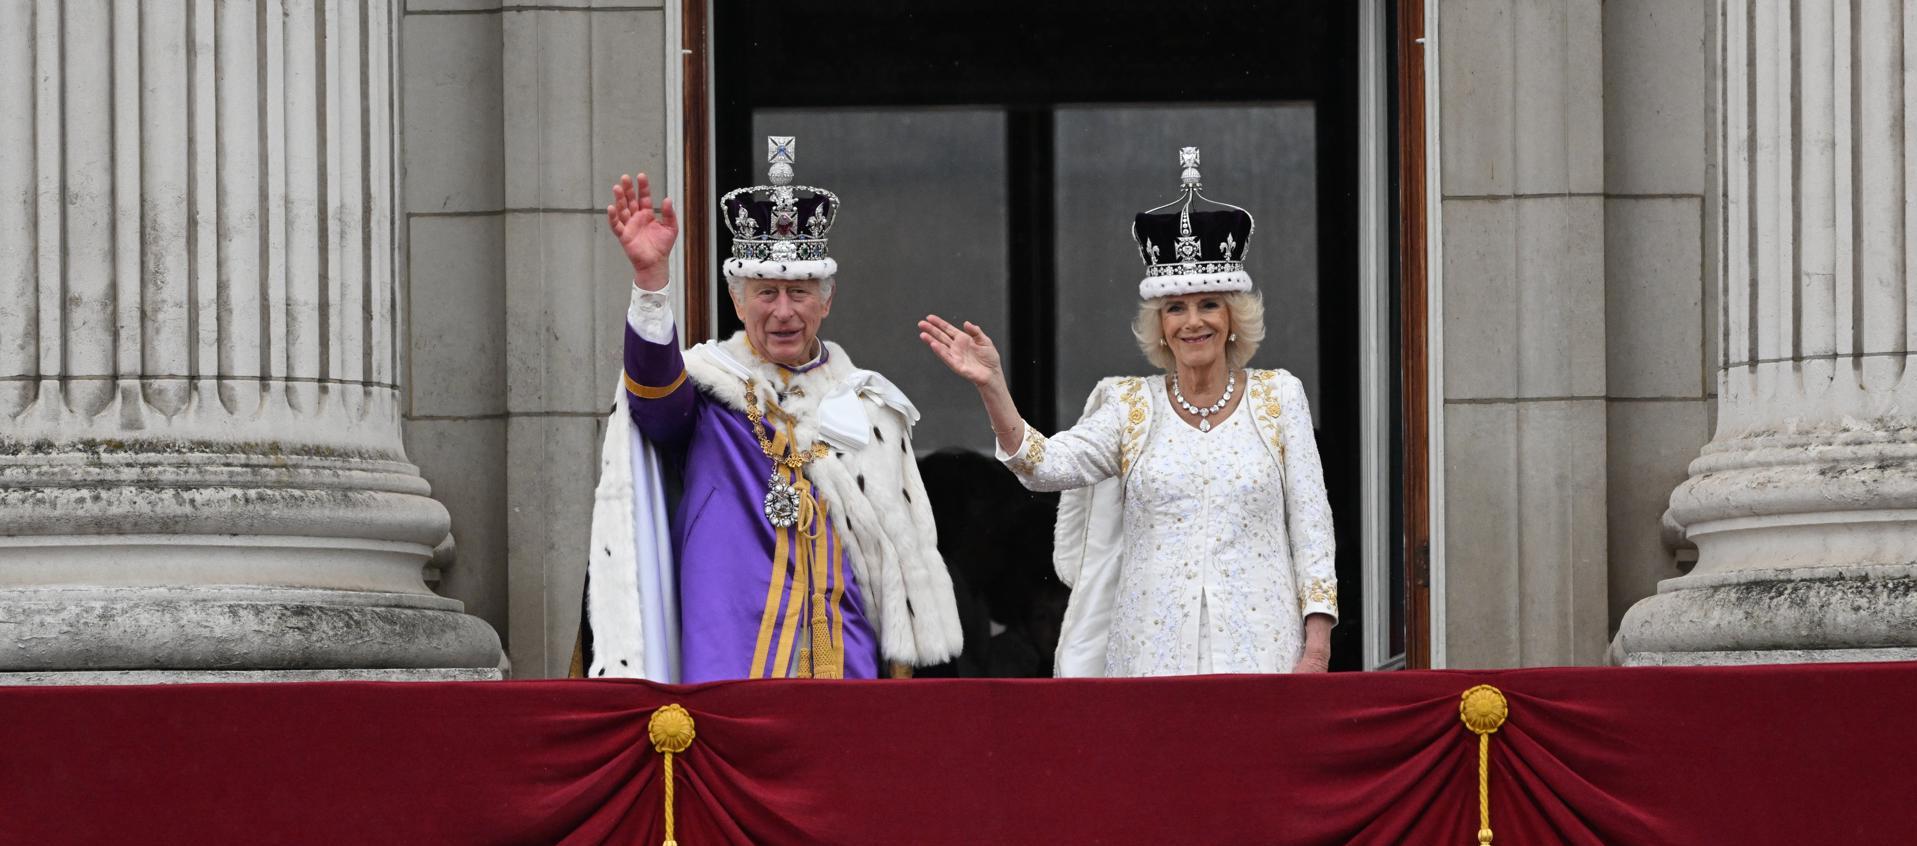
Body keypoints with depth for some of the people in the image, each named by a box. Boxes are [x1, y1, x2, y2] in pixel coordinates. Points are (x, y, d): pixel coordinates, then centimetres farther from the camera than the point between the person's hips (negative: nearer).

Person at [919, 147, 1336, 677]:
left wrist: (1317, 646, -3)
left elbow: (1310, 525, 5)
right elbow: (1046, 466, -7)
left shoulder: (1278, 397, 7)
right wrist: (991, 387, -21)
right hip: (1154, 651, 1)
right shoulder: (1130, 408, 8)